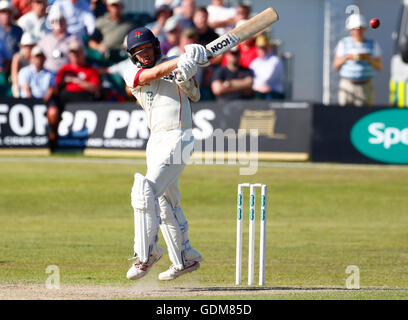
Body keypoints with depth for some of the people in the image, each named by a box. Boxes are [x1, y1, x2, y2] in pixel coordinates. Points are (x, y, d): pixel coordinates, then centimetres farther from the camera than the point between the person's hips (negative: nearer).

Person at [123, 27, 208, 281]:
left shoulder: (175, 66, 4)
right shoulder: (132, 74, 6)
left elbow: (194, 96, -4)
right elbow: (155, 73, -13)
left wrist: (187, 79, -24)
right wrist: (186, 58, -21)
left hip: (177, 138, -6)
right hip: (157, 140, 6)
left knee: (145, 192, -19)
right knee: (166, 203, 14)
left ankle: (146, 253, -14)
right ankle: (186, 259, 26)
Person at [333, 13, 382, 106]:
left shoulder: (373, 44, 6)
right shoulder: (343, 43, 6)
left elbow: (379, 66, 3)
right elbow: (336, 65, 6)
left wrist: (368, 58, -14)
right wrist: (346, 57, -13)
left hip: (365, 87, 0)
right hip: (347, 85, 0)